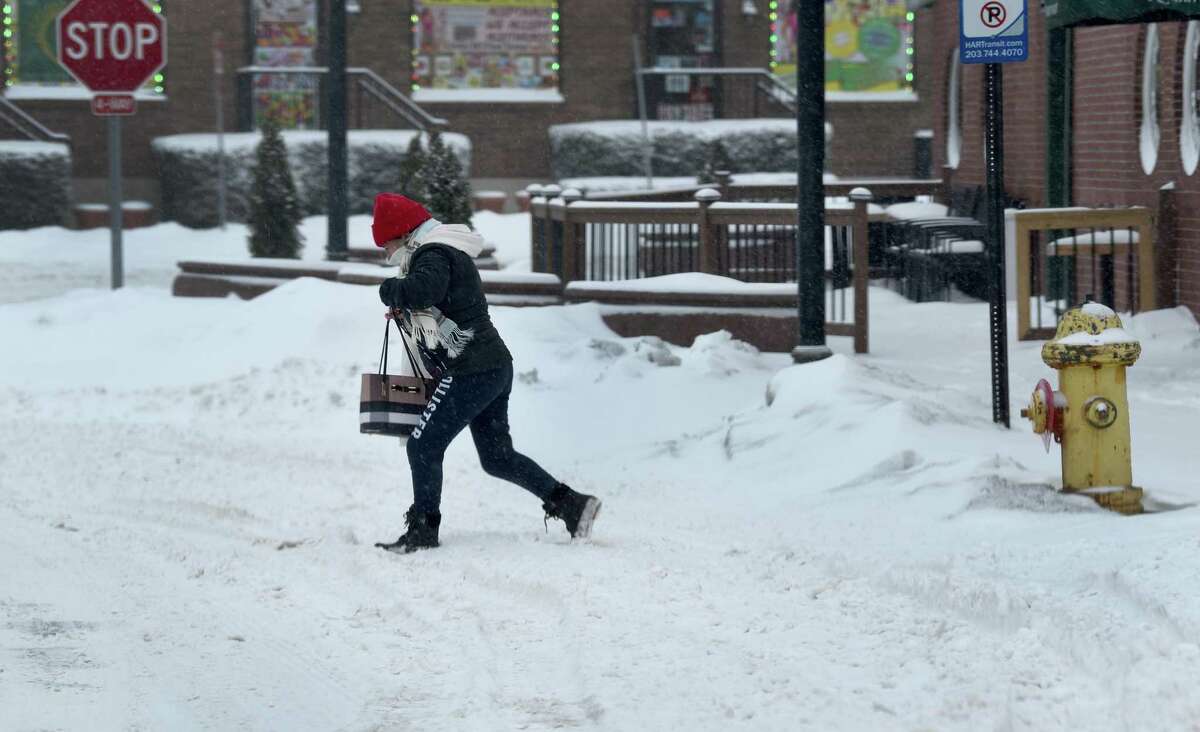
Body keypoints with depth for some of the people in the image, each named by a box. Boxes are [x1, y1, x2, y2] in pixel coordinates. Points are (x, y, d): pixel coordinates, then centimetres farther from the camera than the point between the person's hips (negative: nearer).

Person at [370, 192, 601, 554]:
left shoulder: (433, 253, -13)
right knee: (497, 457, 14)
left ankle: (422, 530, 2)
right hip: (495, 365, 10)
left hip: (472, 371, -10)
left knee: (423, 447, -3)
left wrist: (390, 290, -15)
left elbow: (424, 288, -36)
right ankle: (570, 504, 12)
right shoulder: (450, 252, 21)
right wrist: (405, 311, 16)